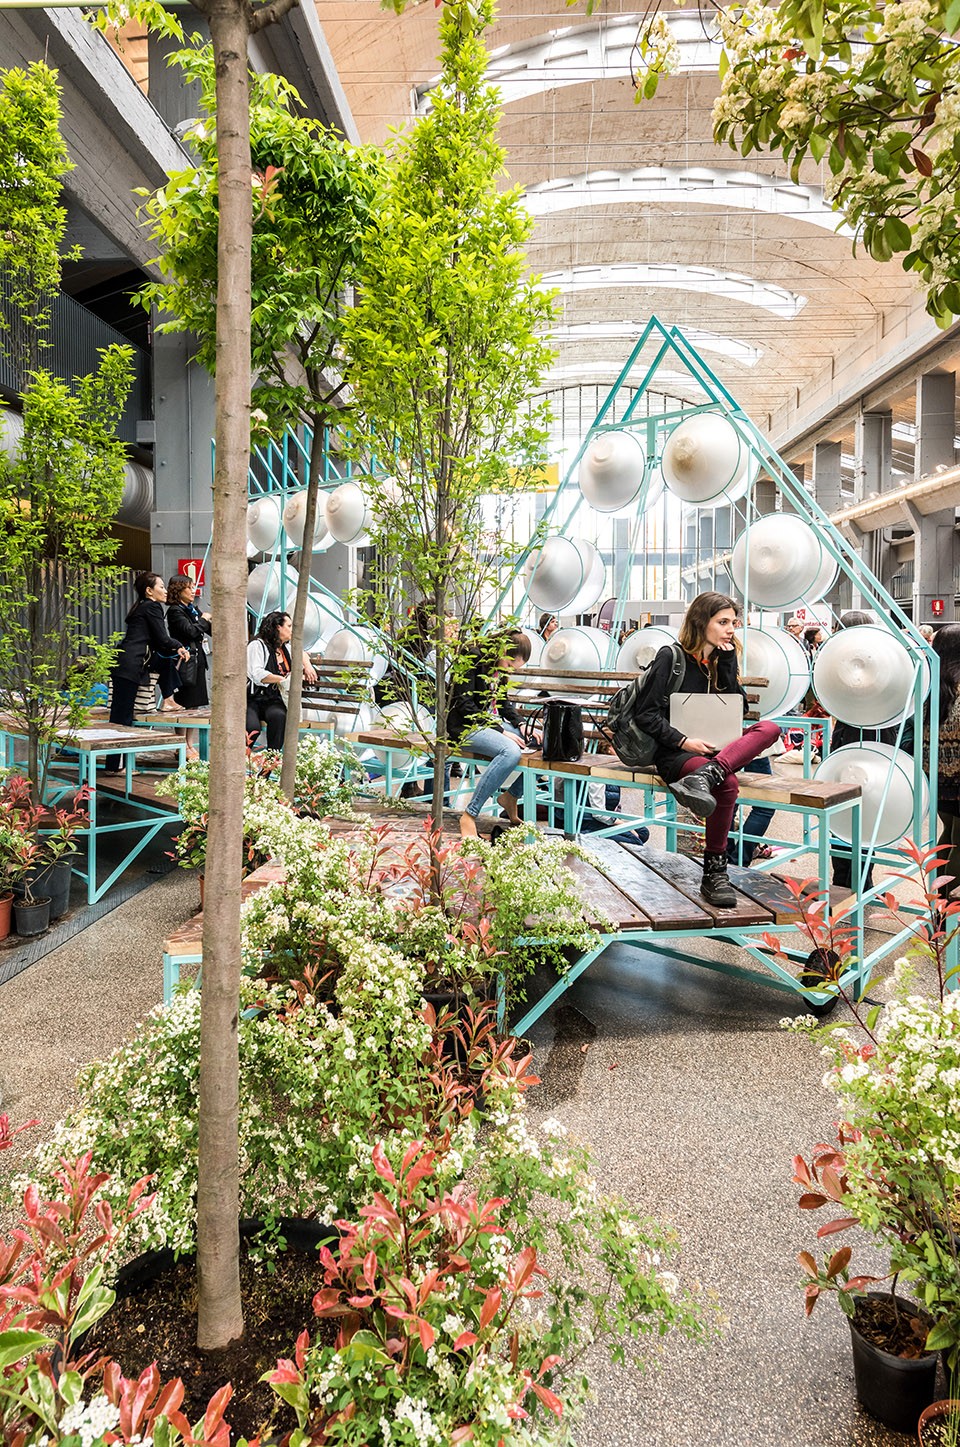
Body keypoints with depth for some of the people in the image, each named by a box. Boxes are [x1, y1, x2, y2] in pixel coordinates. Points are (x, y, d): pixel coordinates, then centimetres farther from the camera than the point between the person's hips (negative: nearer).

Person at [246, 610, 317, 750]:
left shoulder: (285, 648, 18)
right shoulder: (257, 645, -6)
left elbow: (301, 654, 39)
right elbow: (257, 674, -19)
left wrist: (308, 667, 17)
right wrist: (284, 679, -19)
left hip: (273, 701, 5)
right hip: (252, 699, -5)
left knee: (279, 716, -32)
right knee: (253, 727, -35)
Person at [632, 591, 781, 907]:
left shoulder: (723, 659, 16)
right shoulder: (671, 657, -3)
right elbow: (647, 715, -7)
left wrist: (726, 662, -1)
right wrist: (684, 741, -19)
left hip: (711, 749, 6)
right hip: (674, 753, -6)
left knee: (770, 727, -22)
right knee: (728, 783, -36)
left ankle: (704, 777, -42)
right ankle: (714, 872, -25)